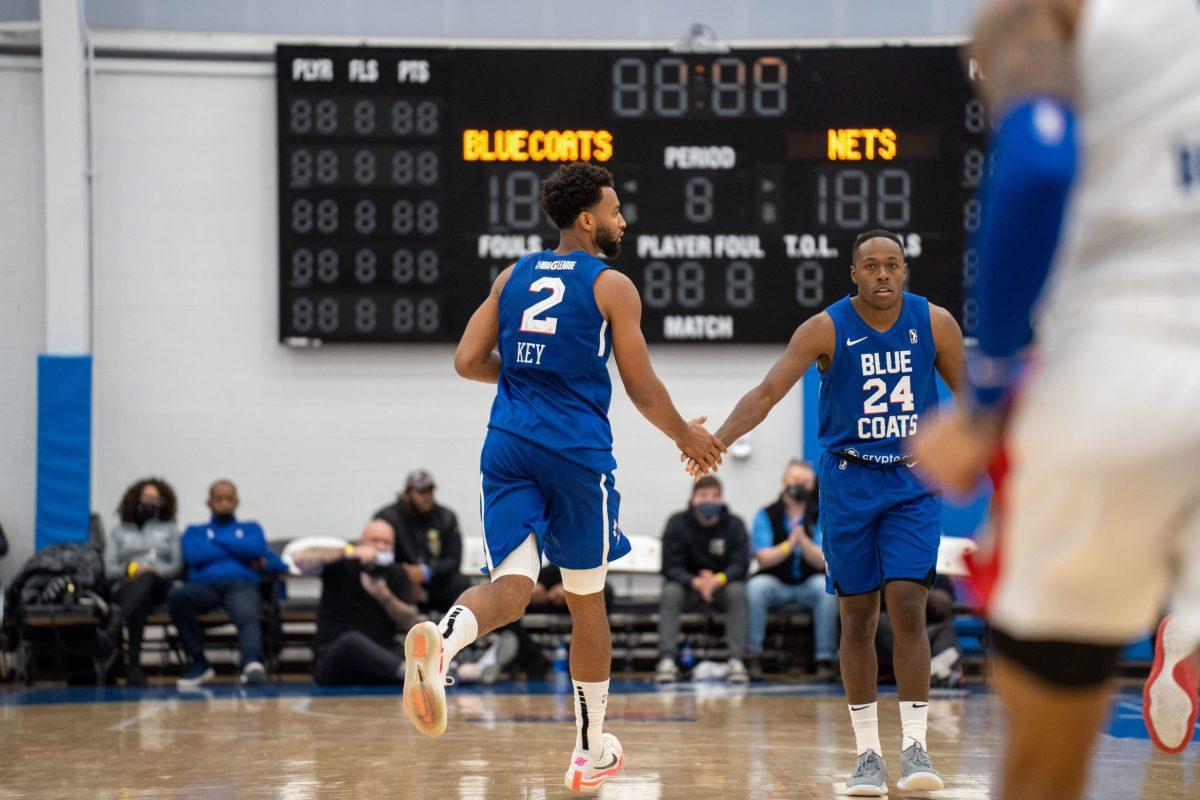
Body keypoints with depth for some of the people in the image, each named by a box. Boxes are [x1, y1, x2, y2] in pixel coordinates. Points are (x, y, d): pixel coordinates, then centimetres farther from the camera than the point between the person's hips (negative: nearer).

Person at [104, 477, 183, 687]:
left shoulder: (170, 529, 29)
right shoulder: (119, 533, 29)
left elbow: (177, 566, 14)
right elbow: (109, 570, 14)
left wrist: (154, 570, -8)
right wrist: (128, 570, -9)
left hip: (160, 587, 0)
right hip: (126, 587, 0)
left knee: (146, 580, -42)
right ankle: (133, 663, -58)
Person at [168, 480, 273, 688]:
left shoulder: (251, 528, 30)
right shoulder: (195, 531, 29)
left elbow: (257, 549, 5)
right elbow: (194, 555, 4)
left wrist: (216, 542, 9)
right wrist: (240, 554, 5)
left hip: (241, 585, -1)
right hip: (204, 586, 1)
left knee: (247, 616, -38)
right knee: (176, 595, -35)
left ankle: (253, 664, -68)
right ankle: (197, 661, -24)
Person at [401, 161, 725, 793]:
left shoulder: (513, 277, 12)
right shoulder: (612, 287, -2)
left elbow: (469, 361, 10)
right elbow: (642, 389, -1)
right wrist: (686, 435, 16)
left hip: (508, 446, 4)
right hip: (577, 451, -4)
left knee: (511, 588, -4)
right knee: (586, 599, 12)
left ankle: (440, 639, -40)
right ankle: (590, 753, 23)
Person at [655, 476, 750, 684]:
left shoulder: (734, 525, -7)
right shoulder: (678, 523, -9)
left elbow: (740, 565, -15)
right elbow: (670, 567, -16)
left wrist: (718, 580, -37)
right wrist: (696, 582, -37)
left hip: (722, 584, 0)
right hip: (687, 584, 0)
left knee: (737, 591, -31)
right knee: (670, 591, -32)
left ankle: (736, 660, -35)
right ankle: (667, 659, -36)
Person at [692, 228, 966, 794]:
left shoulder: (934, 323, -5)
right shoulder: (826, 329, -10)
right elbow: (767, 392, -17)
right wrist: (718, 439, -32)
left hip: (913, 480, 0)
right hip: (848, 480, 0)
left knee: (907, 607, -12)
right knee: (857, 618, 3)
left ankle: (915, 747, -6)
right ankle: (867, 754, 12)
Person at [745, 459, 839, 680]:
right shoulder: (766, 516, 1)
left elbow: (822, 562, -9)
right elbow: (764, 559, -10)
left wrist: (803, 540, -27)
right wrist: (789, 544, -26)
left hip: (809, 584, 0)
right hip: (775, 584, 0)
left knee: (827, 586, -31)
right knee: (755, 586, -31)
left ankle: (825, 659, -28)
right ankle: (753, 655, -26)